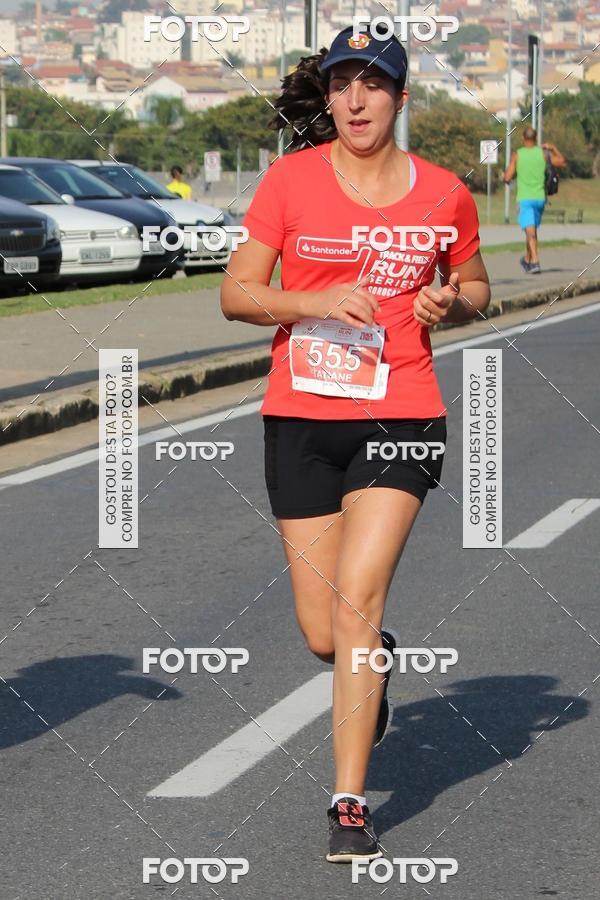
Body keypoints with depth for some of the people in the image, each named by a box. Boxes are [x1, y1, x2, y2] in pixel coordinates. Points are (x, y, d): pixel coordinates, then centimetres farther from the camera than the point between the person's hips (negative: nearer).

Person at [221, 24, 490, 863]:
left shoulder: (444, 193, 3)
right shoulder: (291, 179, -1)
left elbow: (474, 283, 19)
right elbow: (236, 292, 1)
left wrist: (453, 302, -4)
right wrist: (318, 301, -16)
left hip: (400, 417, -1)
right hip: (301, 418, 1)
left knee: (356, 599, -17)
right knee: (324, 635, 4)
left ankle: (349, 803, -9)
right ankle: (377, 660, 43)